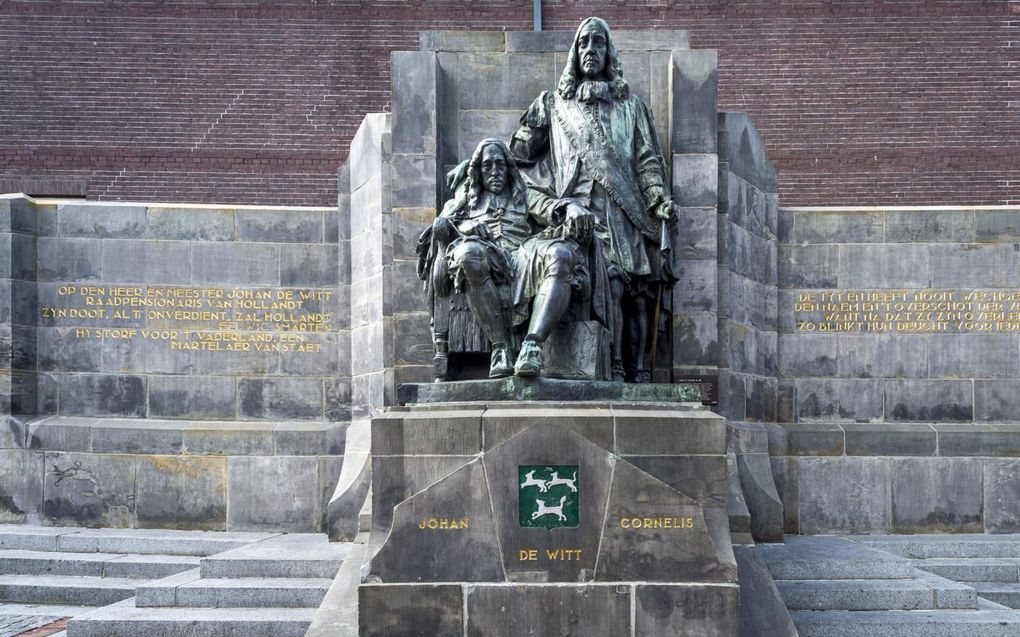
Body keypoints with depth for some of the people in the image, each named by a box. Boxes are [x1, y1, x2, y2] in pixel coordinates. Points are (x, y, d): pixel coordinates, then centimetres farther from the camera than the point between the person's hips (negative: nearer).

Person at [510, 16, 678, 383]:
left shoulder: (630, 105, 22)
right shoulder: (553, 105, 20)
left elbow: (648, 159, 14)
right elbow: (519, 155, 20)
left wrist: (661, 200, -1)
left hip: (627, 208, 2)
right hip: (582, 209, -2)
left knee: (638, 290, -8)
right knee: (610, 282, -22)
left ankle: (639, 371, -7)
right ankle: (614, 371, -25)